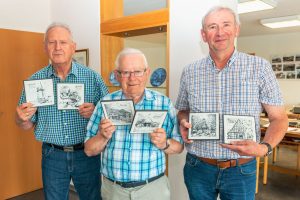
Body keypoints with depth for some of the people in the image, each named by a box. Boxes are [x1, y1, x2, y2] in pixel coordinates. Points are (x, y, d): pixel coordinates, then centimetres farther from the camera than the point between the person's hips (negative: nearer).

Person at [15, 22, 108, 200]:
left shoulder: (93, 77, -6)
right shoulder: (35, 80, -1)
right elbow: (27, 125, 6)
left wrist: (95, 113, -21)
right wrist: (22, 118, -16)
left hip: (86, 153, -1)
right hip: (52, 156, 2)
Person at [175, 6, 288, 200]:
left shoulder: (259, 67, -7)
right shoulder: (190, 72, -1)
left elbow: (279, 118, -3)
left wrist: (265, 147, -20)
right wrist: (184, 123, -9)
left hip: (241, 170, -1)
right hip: (198, 168, 2)